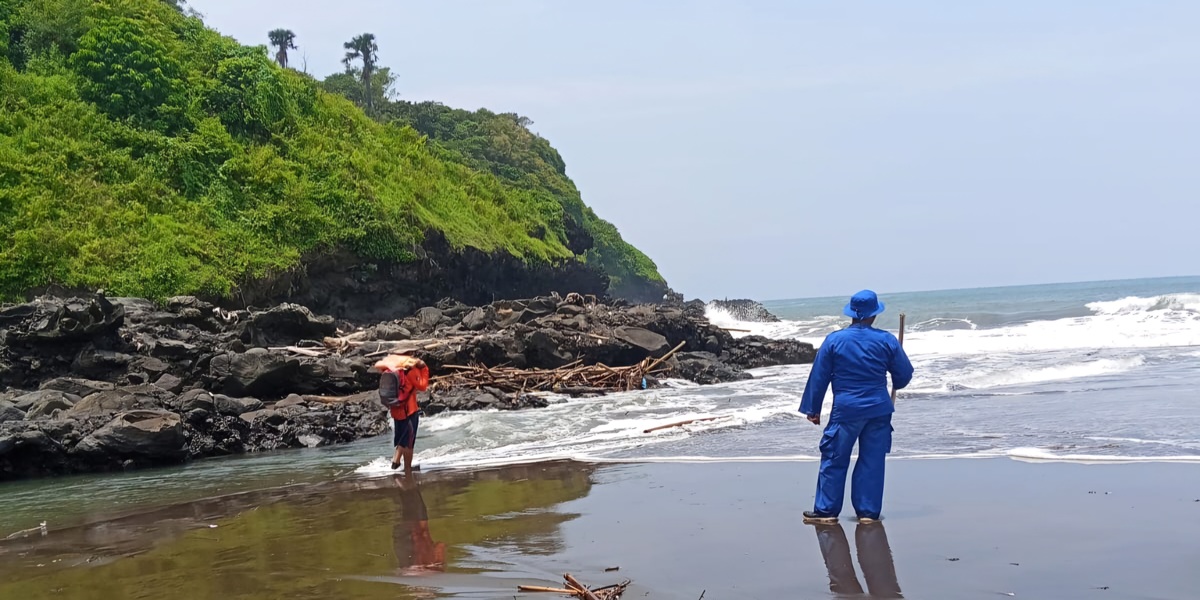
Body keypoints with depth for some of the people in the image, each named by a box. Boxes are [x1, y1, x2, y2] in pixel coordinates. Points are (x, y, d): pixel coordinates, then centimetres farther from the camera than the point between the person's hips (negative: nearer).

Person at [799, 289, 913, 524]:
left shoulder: (834, 340, -4)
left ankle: (826, 510, 8)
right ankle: (868, 511, 10)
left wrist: (812, 408, 9)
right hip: (879, 410, 1)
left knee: (834, 460, 7)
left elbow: (819, 377, 0)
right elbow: (904, 375, 6)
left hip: (845, 409, -1)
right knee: (872, 461, 8)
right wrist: (895, 384, 30)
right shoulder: (887, 341, -3)